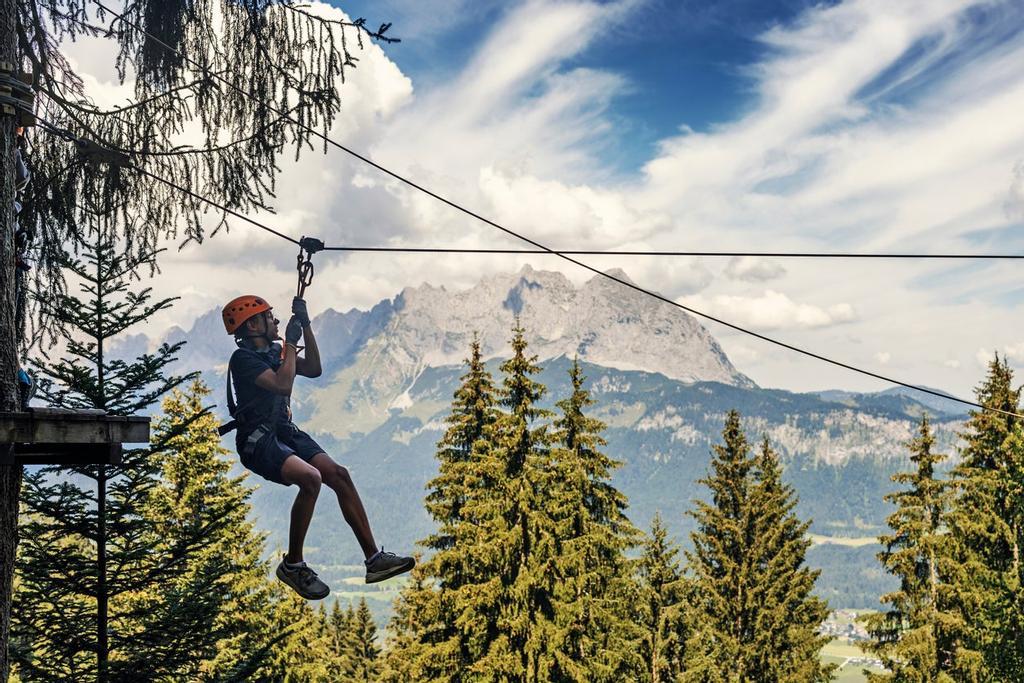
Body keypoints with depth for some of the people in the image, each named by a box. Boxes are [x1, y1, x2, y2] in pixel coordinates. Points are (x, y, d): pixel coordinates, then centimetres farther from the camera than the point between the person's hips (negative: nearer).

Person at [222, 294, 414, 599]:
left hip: (285, 432, 8)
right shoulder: (243, 358, -11)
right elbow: (282, 385, -24)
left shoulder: (275, 351, 15)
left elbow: (314, 370, 11)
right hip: (257, 440, -8)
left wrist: (306, 326, 4)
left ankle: (374, 559, -11)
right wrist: (291, 342, -13)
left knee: (339, 475, -11)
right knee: (310, 478, -32)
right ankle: (292, 565, -17)